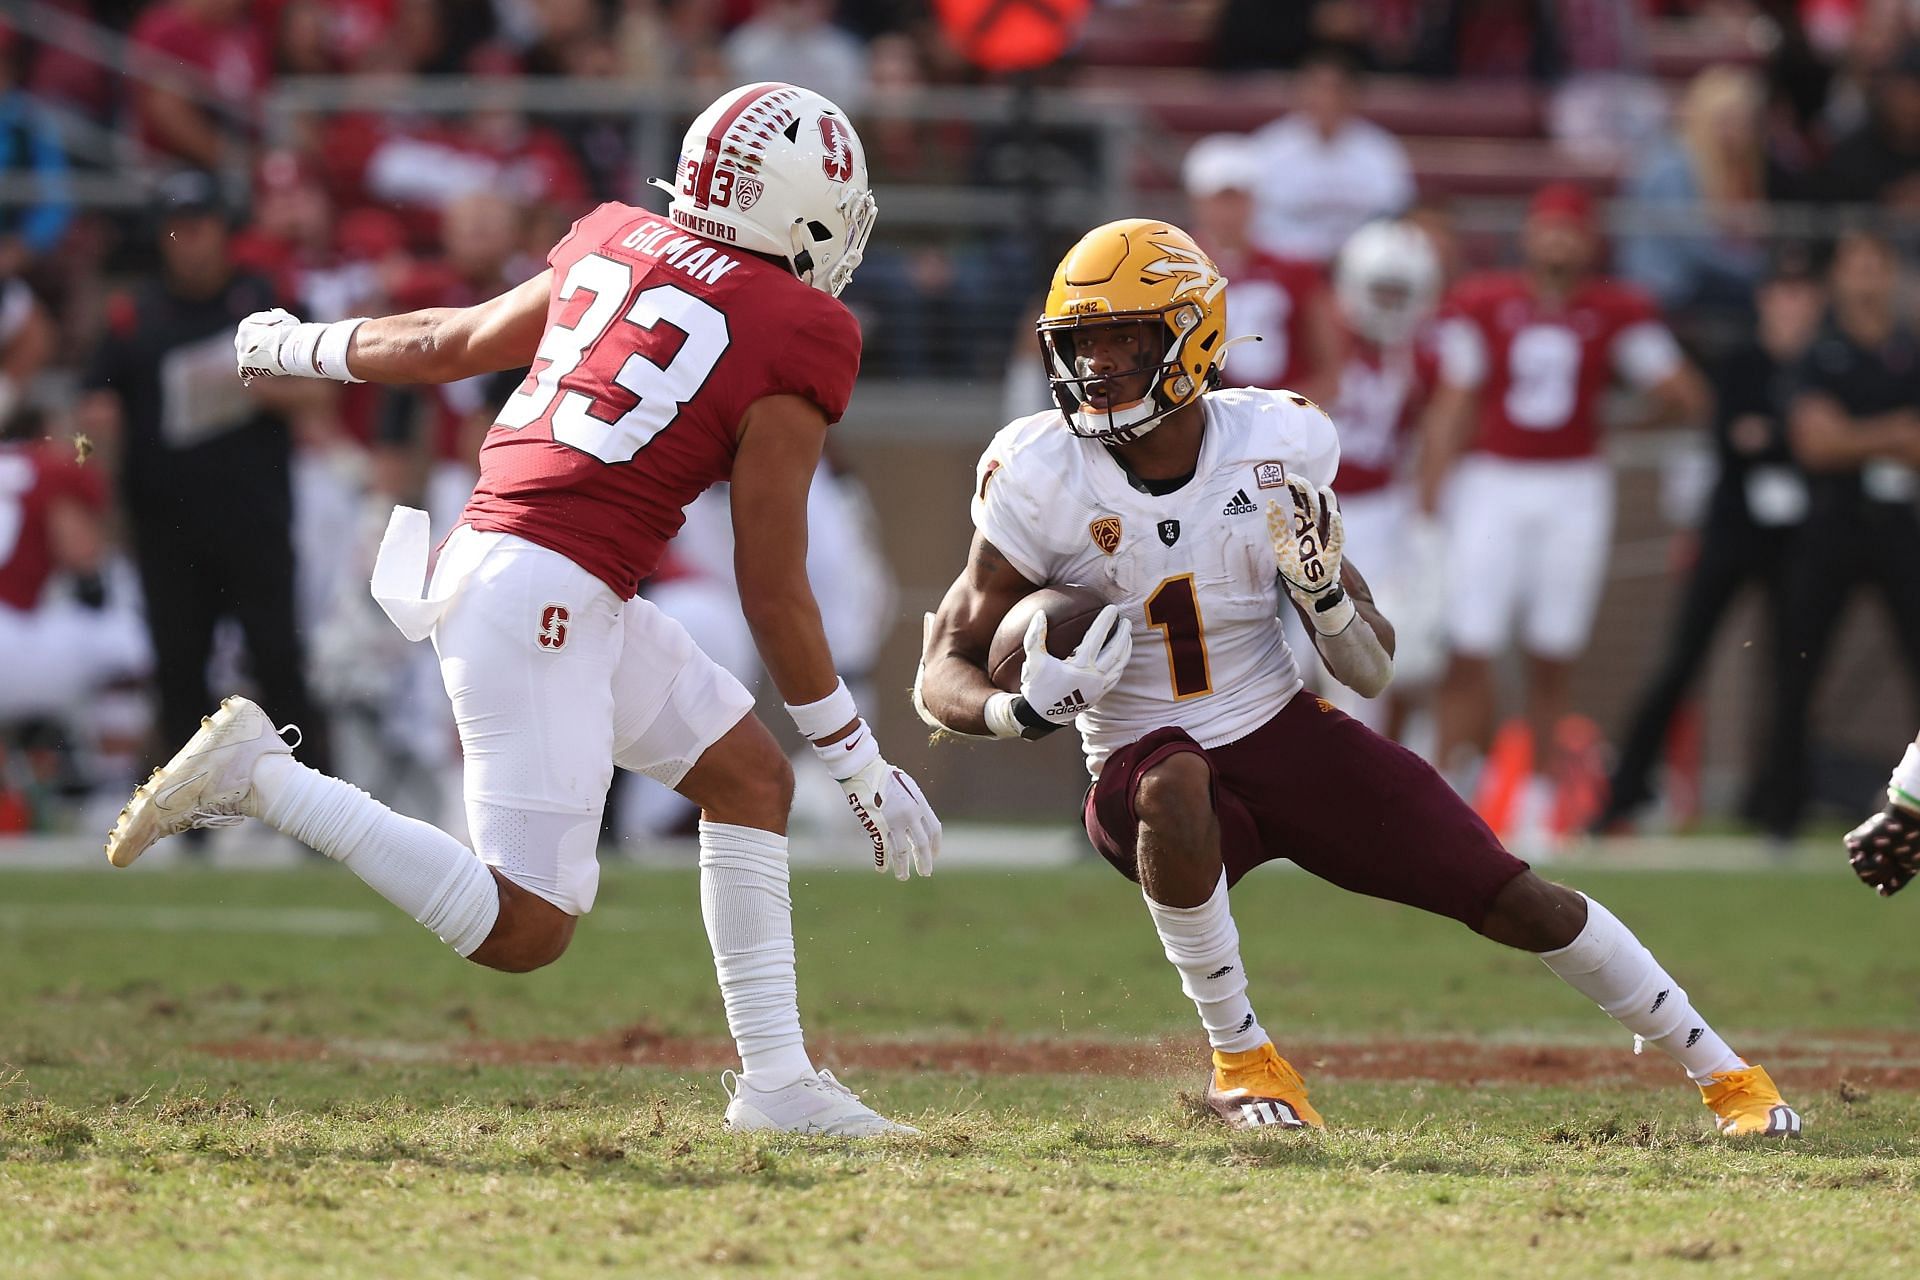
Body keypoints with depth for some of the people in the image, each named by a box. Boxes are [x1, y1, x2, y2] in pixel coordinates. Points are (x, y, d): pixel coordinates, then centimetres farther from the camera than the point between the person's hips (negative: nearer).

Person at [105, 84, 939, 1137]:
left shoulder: (617, 248, 12)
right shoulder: (798, 346, -7)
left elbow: (445, 341, 25)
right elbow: (773, 593, -5)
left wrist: (298, 347, 45)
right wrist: (861, 766, 4)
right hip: (543, 598, -9)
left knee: (749, 777, 16)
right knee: (524, 930, -8)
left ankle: (775, 1079, 15)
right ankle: (261, 779, -9)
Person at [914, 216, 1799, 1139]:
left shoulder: (1277, 451, -9)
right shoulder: (1042, 482, -14)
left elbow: (1372, 672, -2)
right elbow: (942, 678, -13)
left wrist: (1326, 597, -25)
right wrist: (1022, 710, -36)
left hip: (1287, 738, 2)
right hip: (1150, 769, -2)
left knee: (1517, 901, -4)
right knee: (1177, 785, -40)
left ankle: (1721, 1072, 15)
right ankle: (1239, 1058, -22)